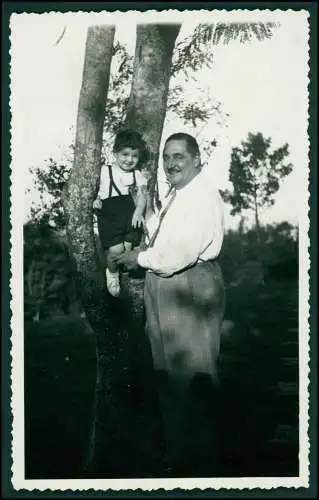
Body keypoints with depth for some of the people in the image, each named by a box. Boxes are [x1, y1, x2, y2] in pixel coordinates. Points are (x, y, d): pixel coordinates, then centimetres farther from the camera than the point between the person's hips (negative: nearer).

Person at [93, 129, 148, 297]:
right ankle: (111, 272, 16)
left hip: (129, 214, 3)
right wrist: (96, 200, -6)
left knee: (128, 248, -10)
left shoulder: (137, 175, 12)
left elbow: (141, 195, 3)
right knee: (116, 249, -16)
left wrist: (138, 211, -15)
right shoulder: (105, 171, 7)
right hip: (109, 214, -2)